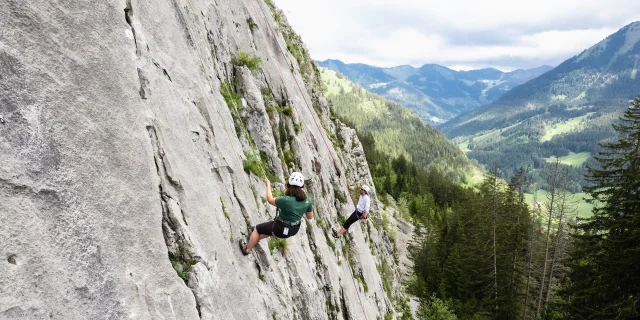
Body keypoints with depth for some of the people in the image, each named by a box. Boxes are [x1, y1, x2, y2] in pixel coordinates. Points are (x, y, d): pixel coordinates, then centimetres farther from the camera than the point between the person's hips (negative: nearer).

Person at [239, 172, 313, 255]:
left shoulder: (286, 200, -32)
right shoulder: (307, 200, -17)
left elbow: (270, 200, -13)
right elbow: (310, 216, -2)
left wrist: (268, 185, 0)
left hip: (280, 229, -6)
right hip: (294, 229, 6)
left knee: (257, 229, 20)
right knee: (272, 225, 36)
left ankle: (247, 249, 41)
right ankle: (256, 238, 61)